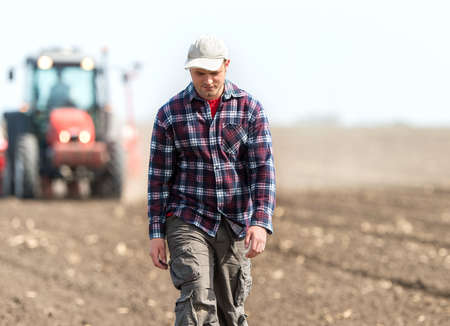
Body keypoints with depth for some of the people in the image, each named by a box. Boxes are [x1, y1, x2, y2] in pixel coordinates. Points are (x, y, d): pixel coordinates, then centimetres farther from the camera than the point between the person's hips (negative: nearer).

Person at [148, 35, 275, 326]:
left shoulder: (250, 109, -2)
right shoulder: (170, 114, -2)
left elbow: (263, 170, -8)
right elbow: (159, 178, 2)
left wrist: (261, 222, -20)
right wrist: (156, 234, -2)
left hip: (235, 226, 2)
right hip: (188, 223, -2)